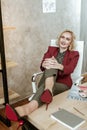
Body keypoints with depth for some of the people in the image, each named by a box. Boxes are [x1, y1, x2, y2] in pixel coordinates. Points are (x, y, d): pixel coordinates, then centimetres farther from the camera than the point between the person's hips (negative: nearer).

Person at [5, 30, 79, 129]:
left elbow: (70, 69, -12)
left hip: (62, 84, -2)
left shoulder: (74, 54, 9)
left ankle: (30, 107, -63)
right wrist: (45, 64, -28)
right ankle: (48, 89, -57)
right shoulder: (51, 49, 16)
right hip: (47, 80, 2)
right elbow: (42, 65, -1)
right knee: (51, 63, -29)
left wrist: (59, 66, -36)